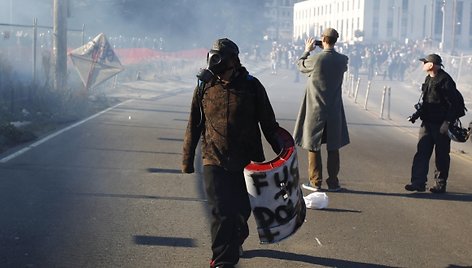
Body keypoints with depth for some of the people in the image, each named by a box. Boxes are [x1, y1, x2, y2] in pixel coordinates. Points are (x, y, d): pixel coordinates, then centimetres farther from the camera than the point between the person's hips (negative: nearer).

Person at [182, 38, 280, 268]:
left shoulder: (251, 86, -3)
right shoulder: (204, 87, 0)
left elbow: (268, 123, 4)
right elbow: (193, 127, 8)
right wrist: (187, 160, 9)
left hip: (247, 161, 1)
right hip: (215, 162, 0)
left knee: (242, 209, 12)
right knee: (221, 213, -7)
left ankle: (235, 243, 41)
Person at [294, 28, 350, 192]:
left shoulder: (316, 59, -16)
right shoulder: (342, 60, -4)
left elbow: (301, 66, 4)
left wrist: (307, 50, 20)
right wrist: (327, 51, 17)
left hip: (315, 109, -3)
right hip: (334, 110, 3)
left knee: (313, 146, 6)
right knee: (333, 147, 10)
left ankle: (315, 182, 9)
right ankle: (333, 182, 14)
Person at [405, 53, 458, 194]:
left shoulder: (445, 80, -14)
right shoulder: (428, 79, 13)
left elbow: (452, 103, -17)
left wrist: (447, 122, -20)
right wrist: (418, 114, 16)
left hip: (441, 125, -8)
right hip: (427, 123, 8)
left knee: (441, 156, 3)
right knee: (421, 153, 3)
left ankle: (440, 184, 11)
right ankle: (418, 182, 6)